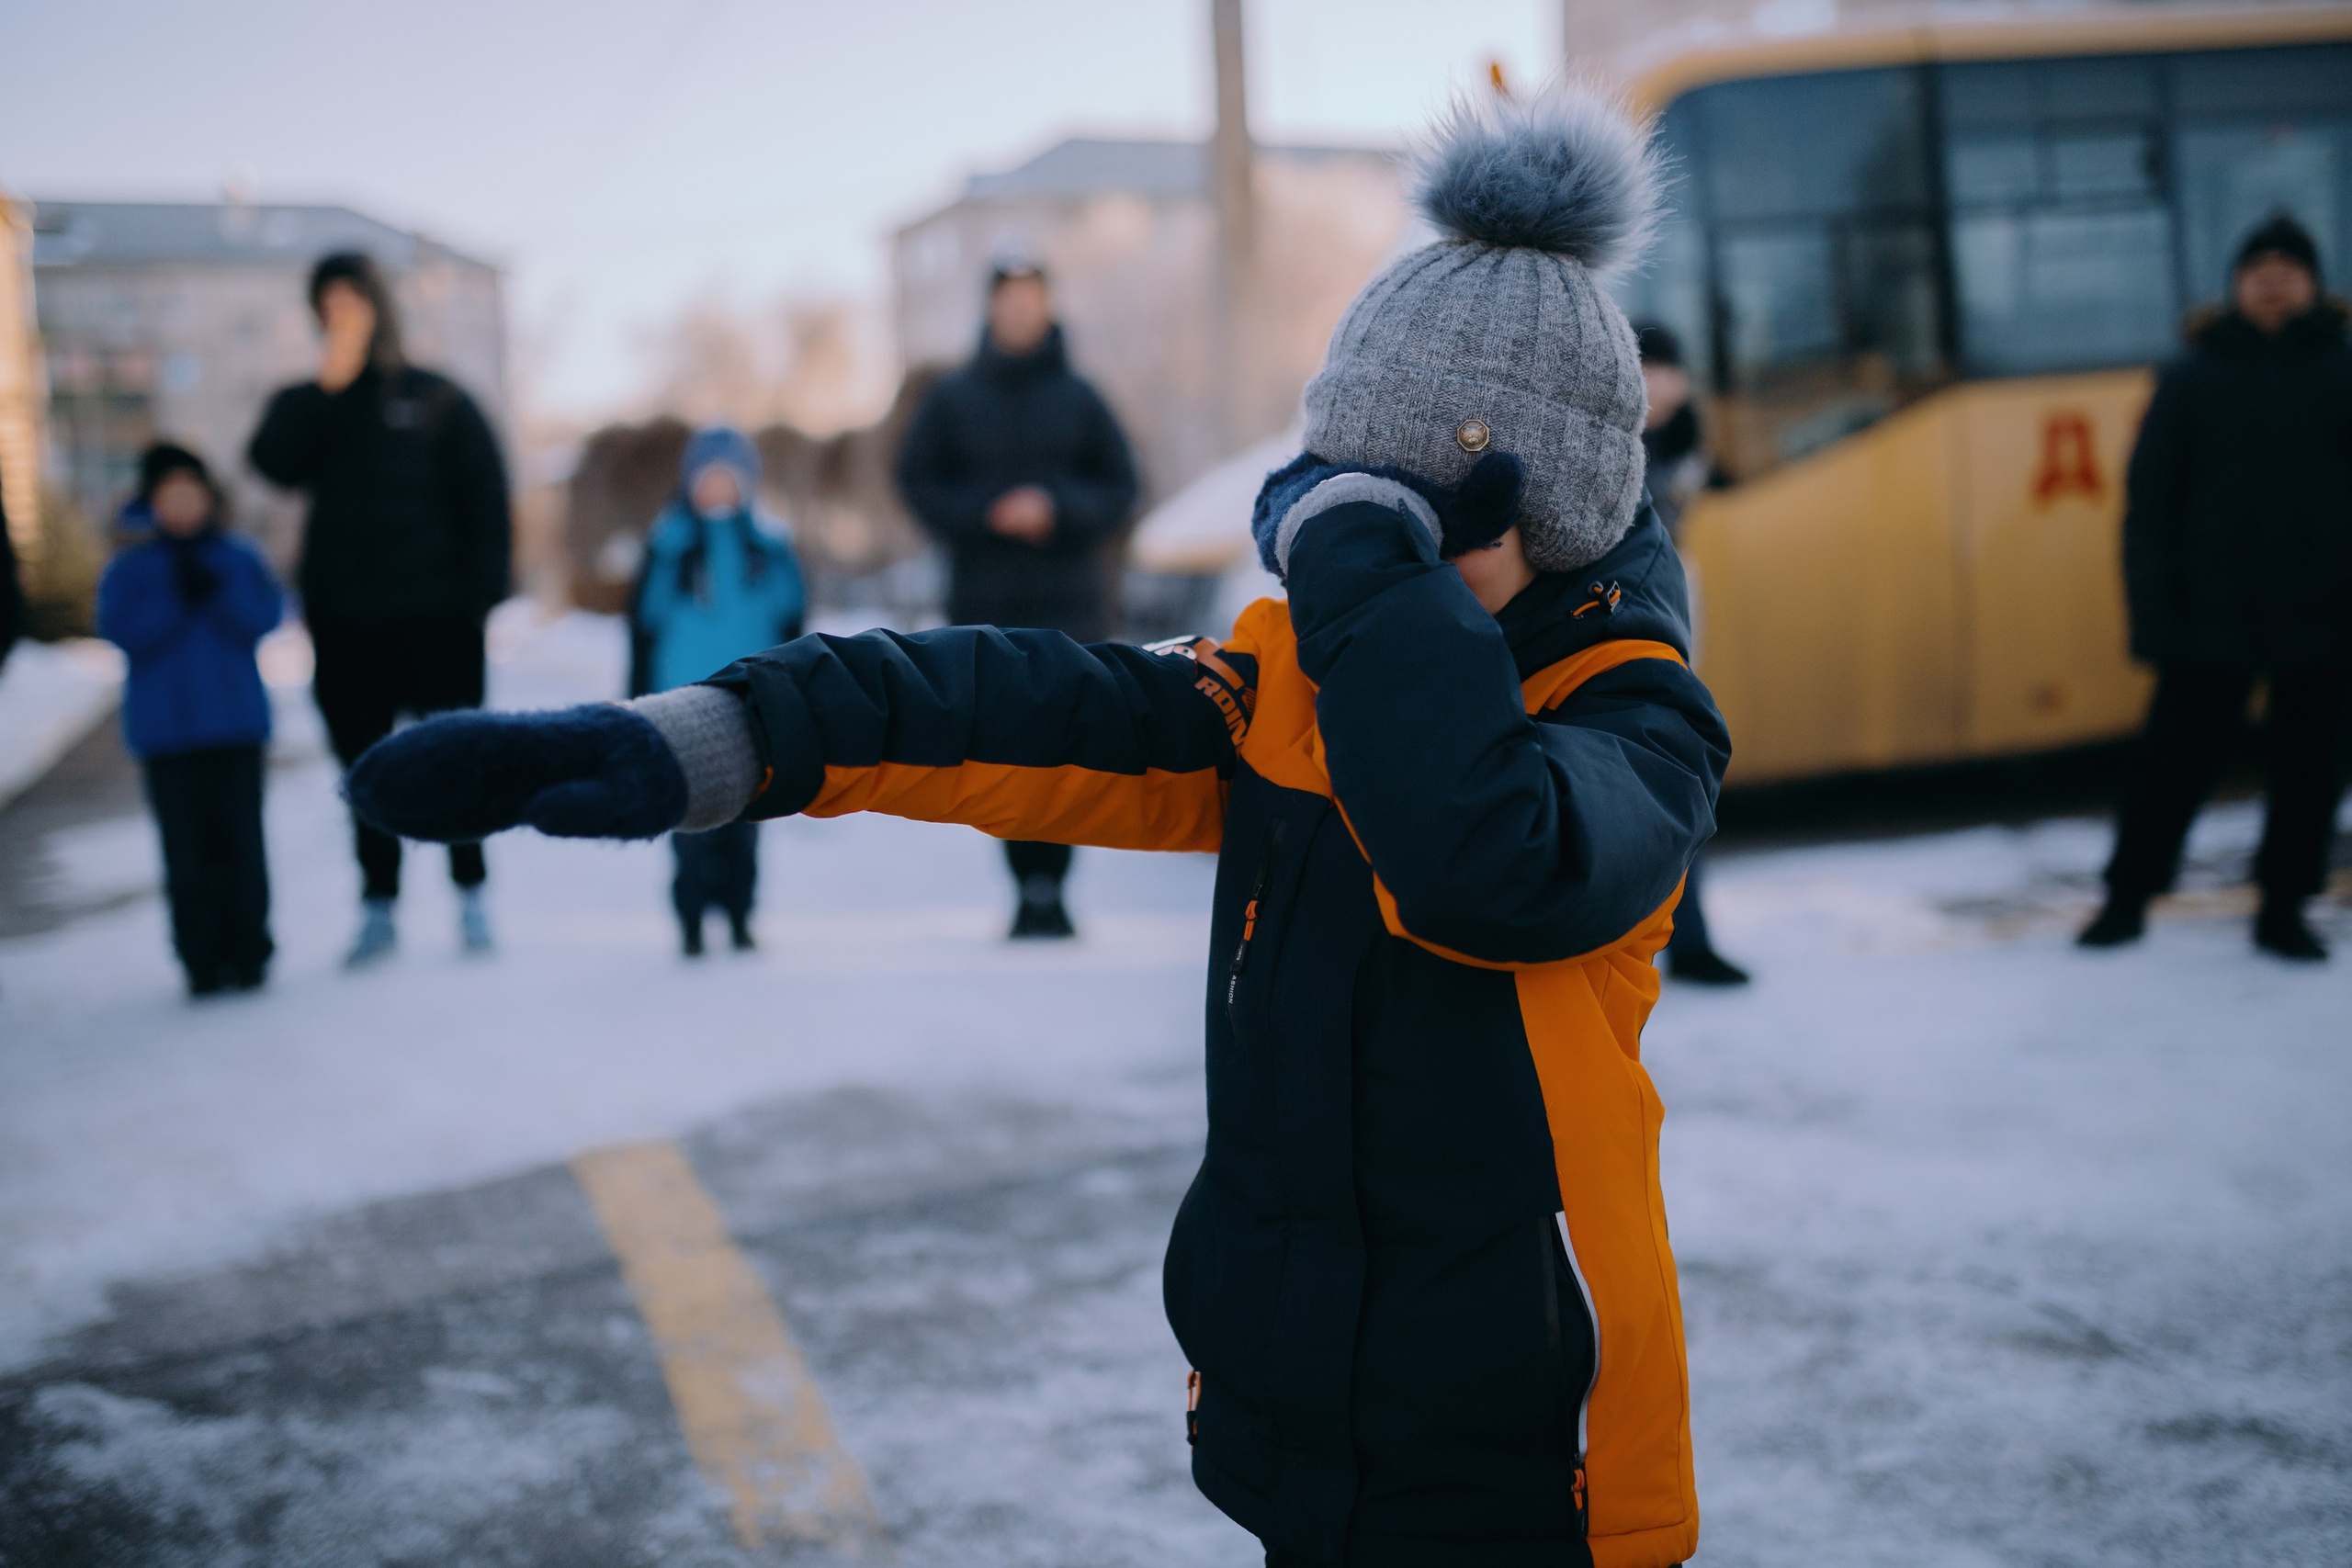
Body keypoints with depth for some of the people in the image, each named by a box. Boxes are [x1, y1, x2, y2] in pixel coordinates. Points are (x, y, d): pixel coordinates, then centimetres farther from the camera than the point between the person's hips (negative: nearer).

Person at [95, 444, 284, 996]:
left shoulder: (239, 559, 9)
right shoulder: (128, 570, 7)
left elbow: (263, 619, -3)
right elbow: (121, 630, -7)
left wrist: (216, 589, -15)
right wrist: (177, 598, -15)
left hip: (235, 721, 0)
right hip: (165, 731, 0)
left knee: (240, 841, -1)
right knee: (186, 848, -1)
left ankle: (248, 955, 8)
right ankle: (202, 962, 5)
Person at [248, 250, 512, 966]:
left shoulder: (437, 401, 4)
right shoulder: (309, 406, 10)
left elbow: (484, 496, 1)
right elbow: (274, 464, -10)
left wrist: (480, 590, -8)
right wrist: (325, 388, -15)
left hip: (435, 616, -2)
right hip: (345, 619, 2)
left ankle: (471, 897, 16)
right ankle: (377, 908, 14)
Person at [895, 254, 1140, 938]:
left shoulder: (1078, 397, 6)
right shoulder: (951, 399, 7)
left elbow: (1120, 486, 5)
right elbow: (919, 484, 5)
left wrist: (1058, 510, -12)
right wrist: (989, 514, -10)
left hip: (1068, 600, -1)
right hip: (986, 604, 1)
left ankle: (1047, 886, -8)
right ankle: (1030, 887, 11)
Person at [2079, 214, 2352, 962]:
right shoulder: (2191, 378, 1)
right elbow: (2149, 502, 0)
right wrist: (2152, 611, -6)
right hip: (2212, 619, -1)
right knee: (2173, 760, 1)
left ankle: (2283, 907, 21)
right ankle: (2127, 898, 15)